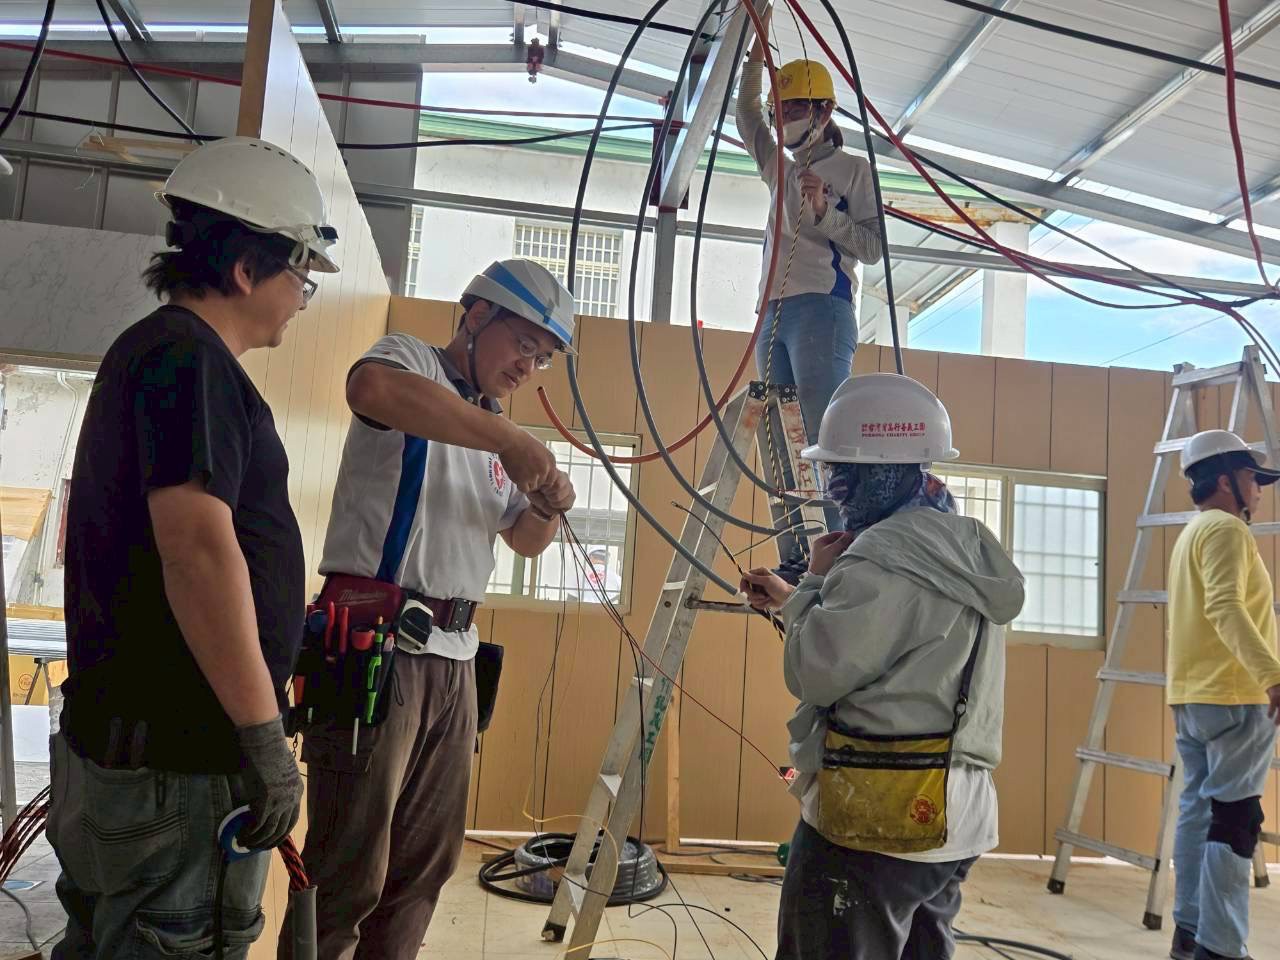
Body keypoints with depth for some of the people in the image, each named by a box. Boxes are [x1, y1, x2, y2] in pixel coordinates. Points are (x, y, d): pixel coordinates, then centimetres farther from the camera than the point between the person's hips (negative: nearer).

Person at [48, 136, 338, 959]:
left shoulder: (151, 351, 17)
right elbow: (199, 545, -27)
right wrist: (263, 734, -24)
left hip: (123, 731, 10)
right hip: (180, 753, -10)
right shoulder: (190, 358, -16)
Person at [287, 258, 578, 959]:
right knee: (349, 868, -3)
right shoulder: (411, 359, -2)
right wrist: (510, 442, -27)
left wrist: (549, 507, 3)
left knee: (426, 862, 15)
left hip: (453, 658, 8)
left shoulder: (493, 430, 21)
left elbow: (524, 540, 26)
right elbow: (371, 386, -28)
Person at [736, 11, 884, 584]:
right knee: (780, 447, -1)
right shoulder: (780, 170, 26)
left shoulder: (851, 170, 7)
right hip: (774, 315, 7)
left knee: (822, 440, -17)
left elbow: (872, 247, -1)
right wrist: (756, 54, 31)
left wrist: (825, 212, -12)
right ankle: (793, 562, -1)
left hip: (822, 311, -7)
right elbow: (745, 117, 38)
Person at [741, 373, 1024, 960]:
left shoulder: (884, 555, -20)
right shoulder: (964, 548, 12)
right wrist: (796, 601, 20)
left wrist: (815, 582, -3)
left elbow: (816, 673, -16)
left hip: (873, 823, -10)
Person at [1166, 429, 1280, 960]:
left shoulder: (1191, 533, 21)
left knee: (1198, 810, 11)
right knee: (1233, 820, -8)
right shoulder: (1226, 529, -10)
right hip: (1233, 695, -9)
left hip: (1192, 694, 9)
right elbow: (1225, 608, -25)